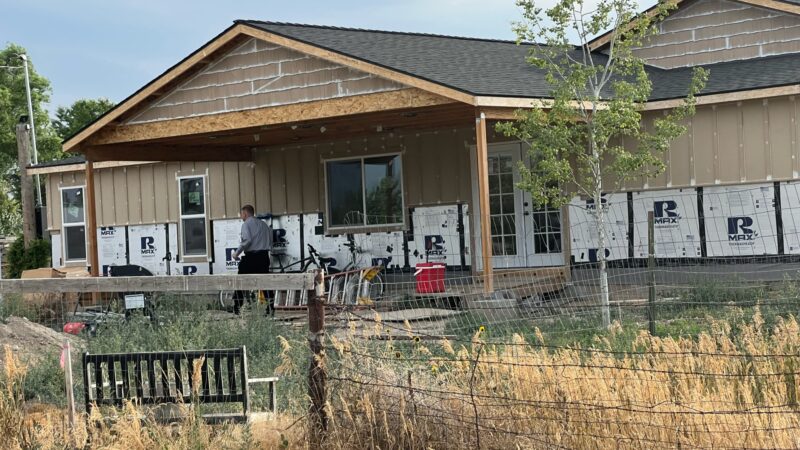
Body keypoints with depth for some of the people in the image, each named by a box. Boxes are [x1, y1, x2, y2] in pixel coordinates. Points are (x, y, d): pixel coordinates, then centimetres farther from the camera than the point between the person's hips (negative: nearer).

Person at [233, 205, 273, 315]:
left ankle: (237, 308, -2)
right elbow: (270, 243, 14)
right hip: (264, 256, 6)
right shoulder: (264, 224, 18)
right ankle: (270, 309, 3)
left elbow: (247, 240, -18)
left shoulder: (246, 224, -4)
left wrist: (237, 253, -11)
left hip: (250, 256, -6)